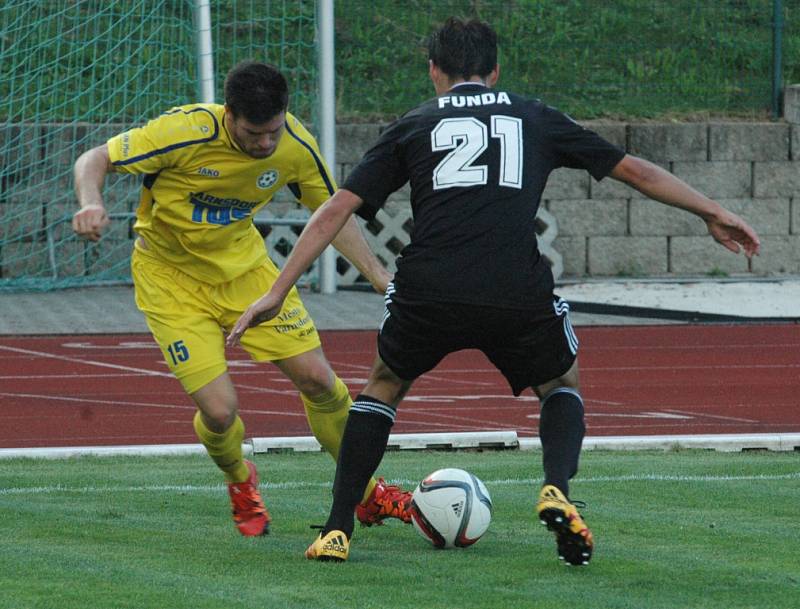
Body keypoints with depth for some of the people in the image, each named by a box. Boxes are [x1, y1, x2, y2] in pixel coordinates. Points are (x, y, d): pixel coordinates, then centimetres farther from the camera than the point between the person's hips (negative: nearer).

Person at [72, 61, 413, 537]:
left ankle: (366, 493, 20)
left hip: (243, 264, 4)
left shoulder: (297, 146, -15)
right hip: (171, 277, -4)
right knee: (219, 409, -14)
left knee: (317, 379, -3)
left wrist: (380, 276, -5)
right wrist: (92, 205, -41)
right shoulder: (186, 132, -29)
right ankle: (241, 484, 23)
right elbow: (94, 161, -20)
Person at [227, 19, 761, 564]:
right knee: (563, 386, 28)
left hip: (427, 295, 0)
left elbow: (336, 211, 15)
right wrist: (712, 213, 38)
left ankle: (337, 531, 17)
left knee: (384, 384, 28)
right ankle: (557, 492, 0)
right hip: (519, 295, 0)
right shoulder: (536, 119, 23)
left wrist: (277, 293, 18)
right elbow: (635, 171, 27)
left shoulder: (413, 126, 21)